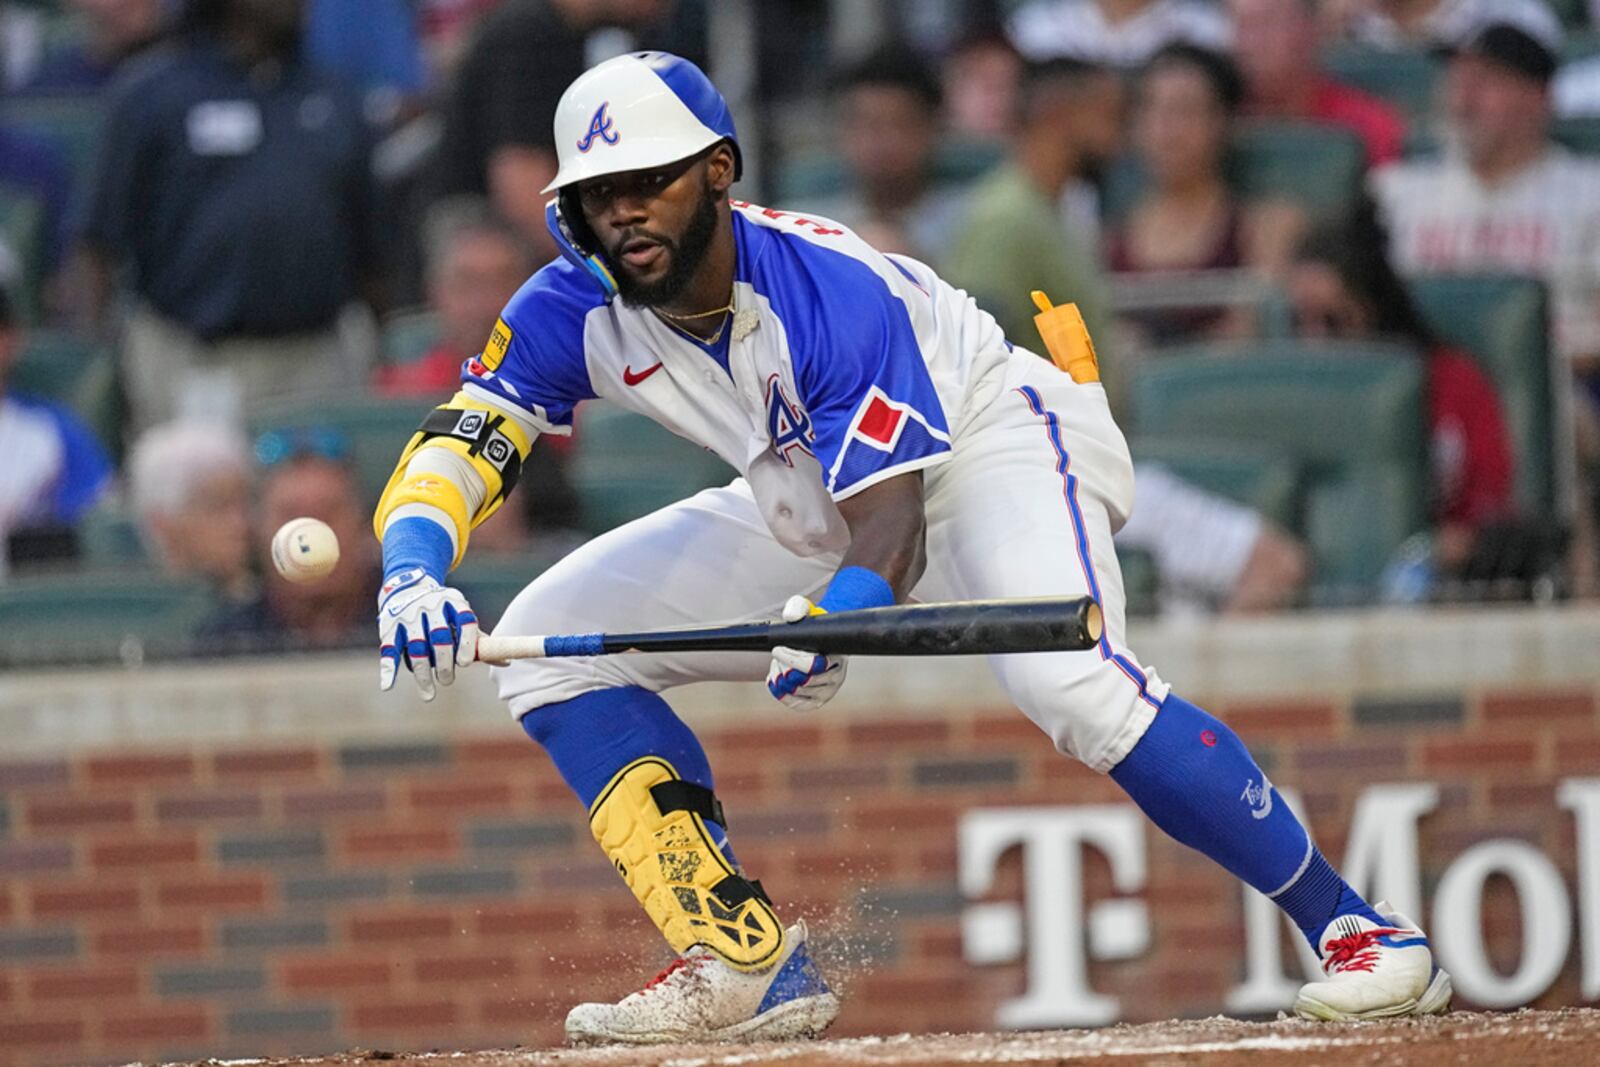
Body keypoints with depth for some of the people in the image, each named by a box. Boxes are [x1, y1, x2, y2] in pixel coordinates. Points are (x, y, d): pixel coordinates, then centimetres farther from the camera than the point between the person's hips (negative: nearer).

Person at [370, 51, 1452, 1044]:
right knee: (551, 639, -6)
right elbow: (457, 445, -25)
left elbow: (891, 526, -36)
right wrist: (413, 572, -47)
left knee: (1071, 682, -36)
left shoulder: (833, 293, -32)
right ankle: (748, 958, -8)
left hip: (996, 441, -7)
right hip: (811, 518, 7)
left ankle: (1355, 926, -25)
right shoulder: (575, 312, -16)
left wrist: (839, 611, -59)